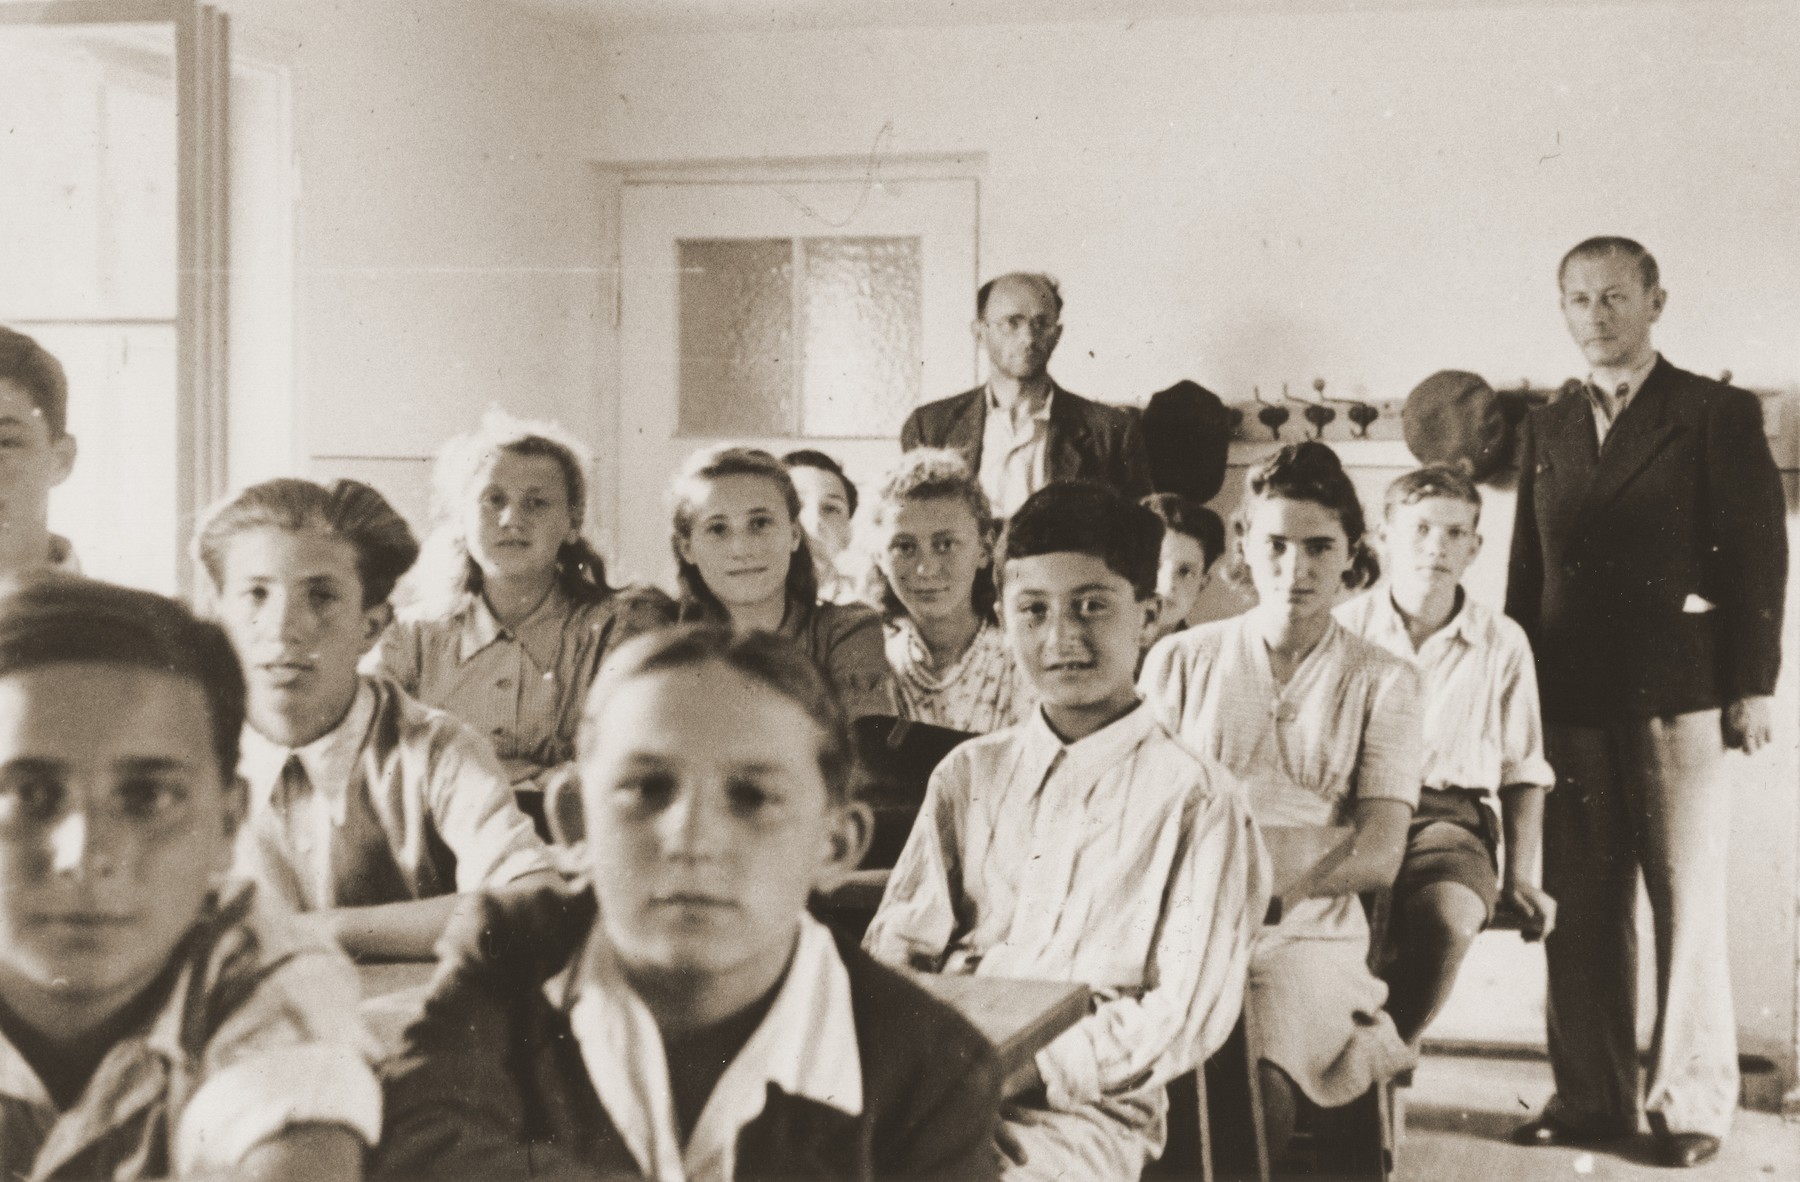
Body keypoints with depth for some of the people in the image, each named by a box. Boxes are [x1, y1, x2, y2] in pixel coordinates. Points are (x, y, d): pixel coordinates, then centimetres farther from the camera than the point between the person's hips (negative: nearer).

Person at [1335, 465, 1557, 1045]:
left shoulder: (1503, 643, 12)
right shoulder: (1345, 628, 9)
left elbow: (1523, 773, 18)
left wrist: (1521, 878, 7)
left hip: (1449, 816, 1)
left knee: (1448, 916, -35)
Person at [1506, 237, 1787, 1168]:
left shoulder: (1716, 414, 3)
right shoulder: (1546, 430, 17)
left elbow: (1758, 555, -1)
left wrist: (1751, 687, -7)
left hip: (1678, 699, -4)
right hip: (1571, 702, 4)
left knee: (1688, 906, -1)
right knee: (1581, 910, 5)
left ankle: (1691, 1102, 7)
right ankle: (1592, 1097, 12)